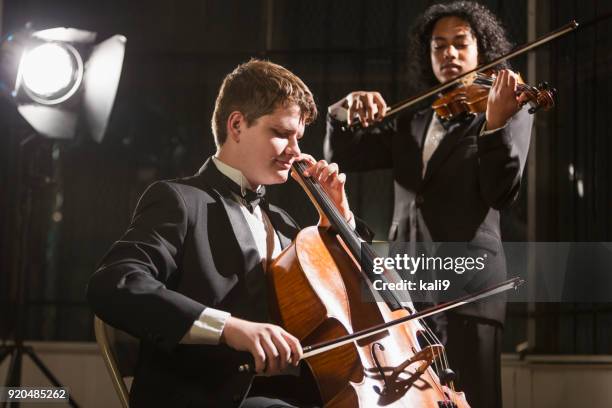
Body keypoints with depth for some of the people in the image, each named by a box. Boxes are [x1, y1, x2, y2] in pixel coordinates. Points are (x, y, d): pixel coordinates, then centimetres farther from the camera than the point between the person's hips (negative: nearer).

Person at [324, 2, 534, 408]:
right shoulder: (410, 121, 19)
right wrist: (346, 111, -7)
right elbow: (342, 156, 13)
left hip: (466, 280, -4)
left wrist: (495, 122, -24)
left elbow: (502, 192, -9)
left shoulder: (512, 112, 5)